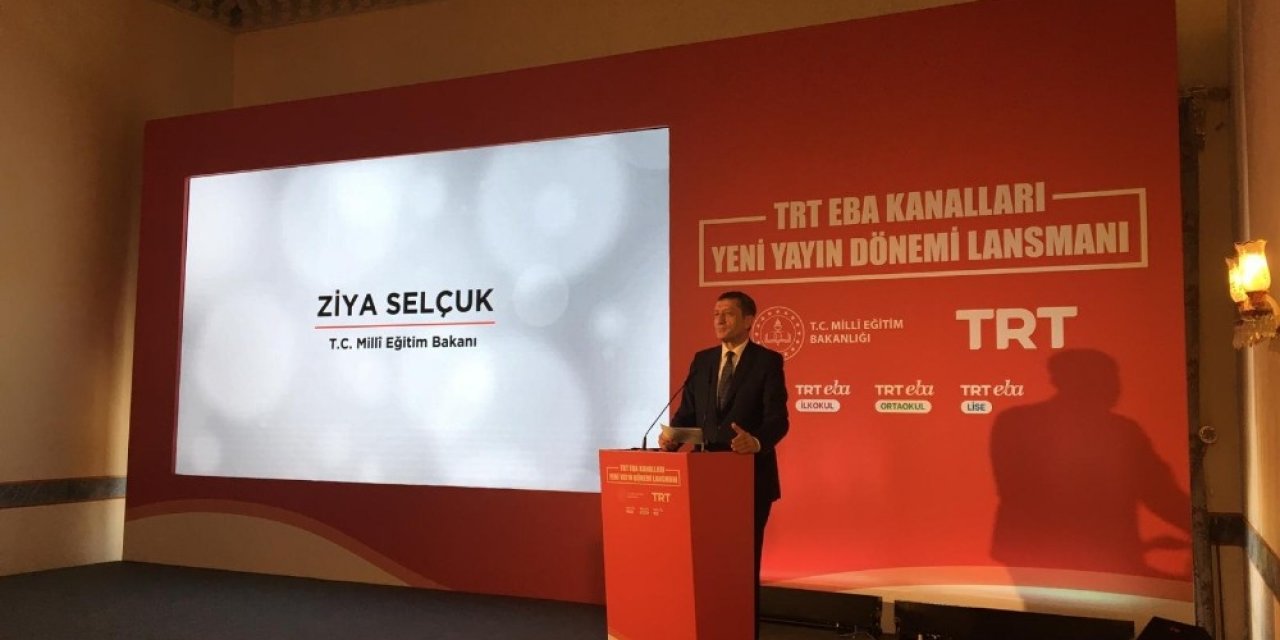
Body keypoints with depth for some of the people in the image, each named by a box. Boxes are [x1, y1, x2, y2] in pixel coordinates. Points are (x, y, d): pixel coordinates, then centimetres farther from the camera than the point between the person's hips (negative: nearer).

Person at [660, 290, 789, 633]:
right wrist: (672, 435, -13)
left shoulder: (768, 361, -6)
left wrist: (756, 442, -35)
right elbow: (687, 411, 7)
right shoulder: (702, 360, 9)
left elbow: (778, 419, -15)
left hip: (750, 475, -5)